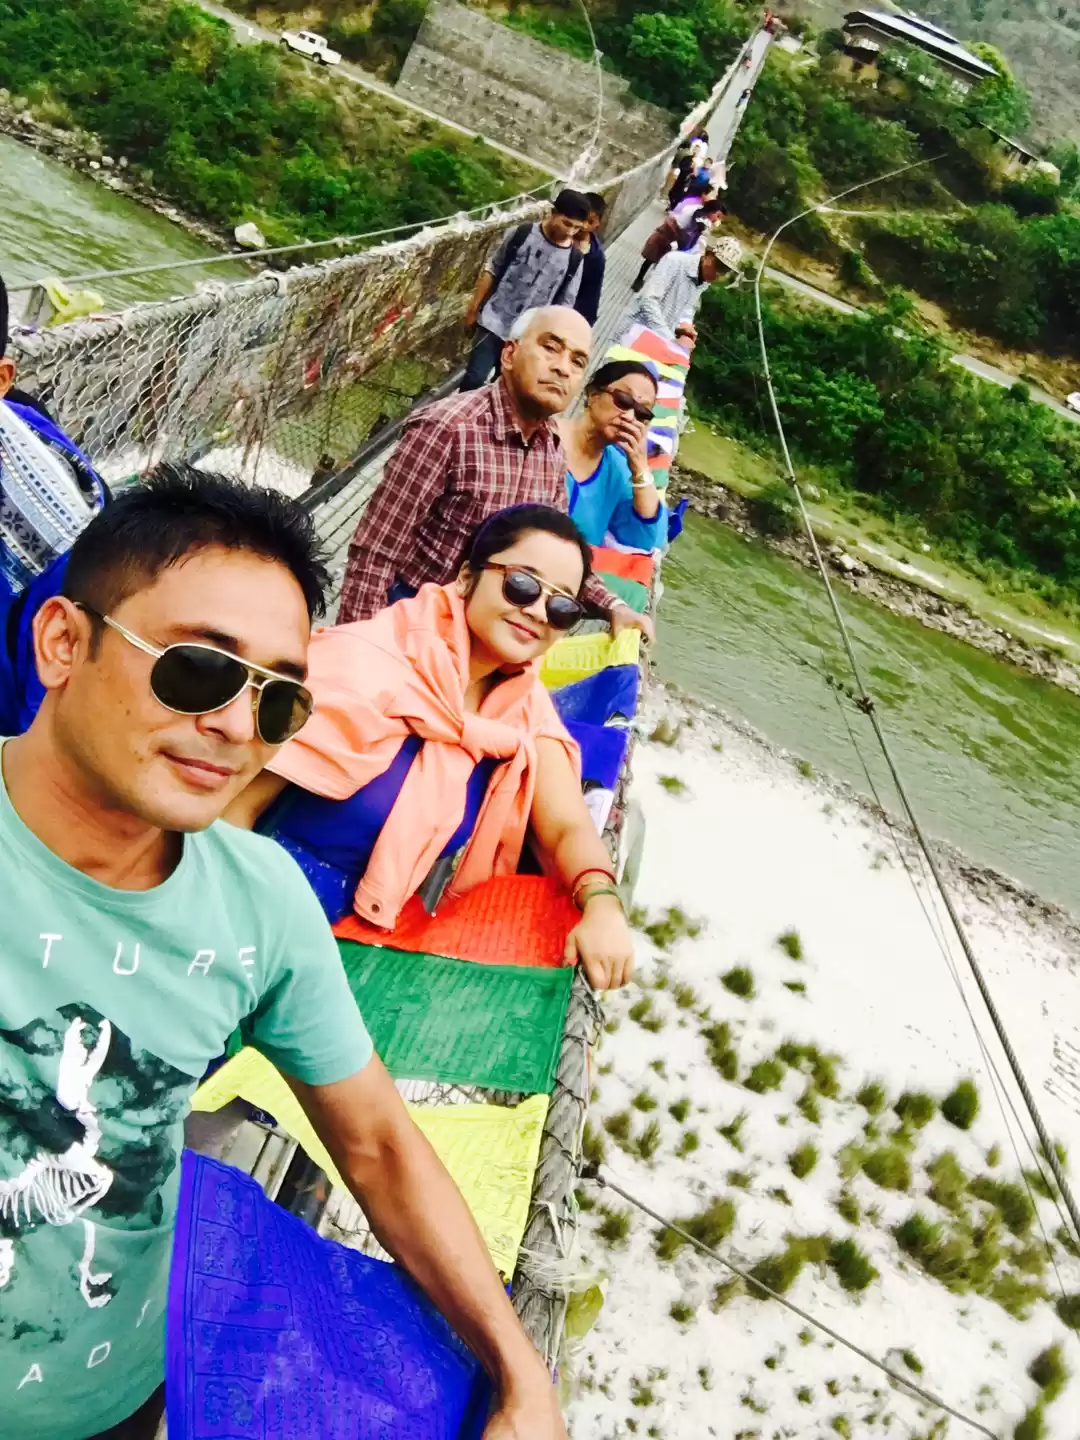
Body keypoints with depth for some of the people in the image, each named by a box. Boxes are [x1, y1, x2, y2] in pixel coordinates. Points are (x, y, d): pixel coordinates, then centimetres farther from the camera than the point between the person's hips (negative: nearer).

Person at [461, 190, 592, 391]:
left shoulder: (574, 259, -7)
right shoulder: (522, 234, -8)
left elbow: (563, 305, 0)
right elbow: (492, 271, 2)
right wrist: (473, 308, 3)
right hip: (493, 323, -1)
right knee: (475, 378, -3)